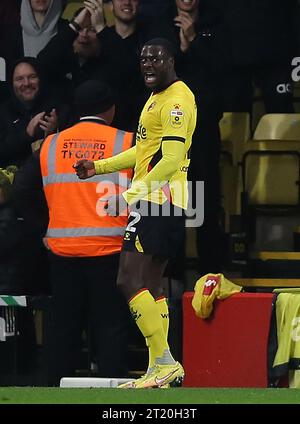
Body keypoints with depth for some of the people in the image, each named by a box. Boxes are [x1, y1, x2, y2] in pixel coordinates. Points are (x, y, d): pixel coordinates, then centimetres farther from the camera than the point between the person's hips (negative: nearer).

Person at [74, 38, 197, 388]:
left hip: (156, 202, -11)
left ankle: (165, 362, -14)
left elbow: (172, 159, -21)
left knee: (130, 282, -14)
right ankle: (160, 371, 11)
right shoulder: (158, 98, 20)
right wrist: (99, 167, 26)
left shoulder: (176, 100, -13)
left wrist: (131, 195, -23)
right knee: (150, 285, 10)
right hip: (159, 205, 11)